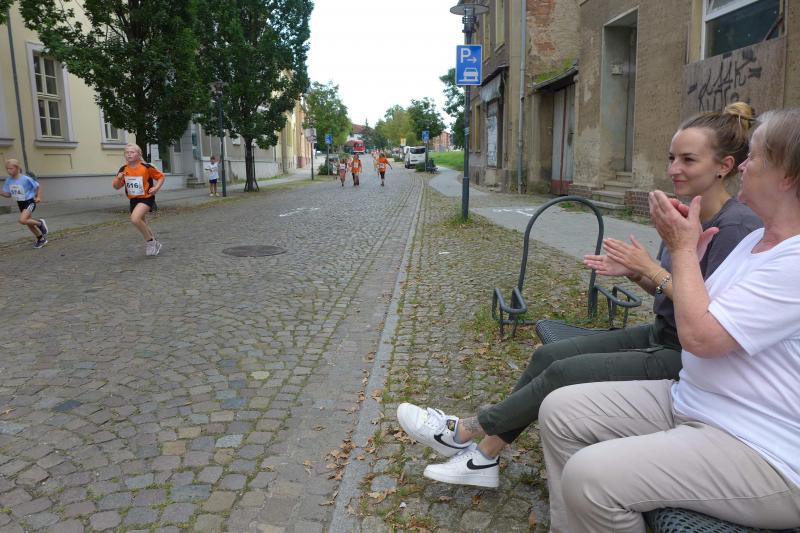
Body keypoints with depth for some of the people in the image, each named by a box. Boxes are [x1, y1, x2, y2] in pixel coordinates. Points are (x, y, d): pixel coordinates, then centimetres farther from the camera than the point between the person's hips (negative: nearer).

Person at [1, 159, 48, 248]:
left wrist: (39, 197, -14)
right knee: (28, 223, 13)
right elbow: (8, 194, 3)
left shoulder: (26, 179, -20)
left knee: (22, 220, -26)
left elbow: (38, 186, -7)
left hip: (30, 202, -7)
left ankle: (40, 223, 2)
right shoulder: (8, 180, -3)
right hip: (20, 203, 7)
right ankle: (41, 239, 29)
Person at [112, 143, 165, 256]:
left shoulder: (146, 167, -14)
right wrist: (119, 178, -14)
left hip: (146, 198, -6)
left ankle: (150, 241, -9)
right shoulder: (123, 169, -1)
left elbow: (161, 176, -1)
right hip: (133, 200, 6)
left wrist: (156, 188, -16)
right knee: (142, 224, 17)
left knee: (135, 219, -28)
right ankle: (154, 244, 38)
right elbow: (116, 187, 6)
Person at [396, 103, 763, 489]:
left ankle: (466, 431, 1)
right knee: (547, 355, -4)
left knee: (563, 373, -16)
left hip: (685, 357, -8)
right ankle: (483, 458, 4)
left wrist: (651, 270, -21)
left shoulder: (737, 227, -19)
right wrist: (632, 272, -5)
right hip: (659, 336, 8)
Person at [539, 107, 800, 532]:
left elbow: (699, 335, -26)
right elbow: (701, 318, 14)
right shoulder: (757, 240, 11)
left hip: (761, 452, -9)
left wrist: (683, 250, -13)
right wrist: (687, 255, 0)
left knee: (590, 477, -26)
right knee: (560, 410, 1)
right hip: (689, 403, 10)